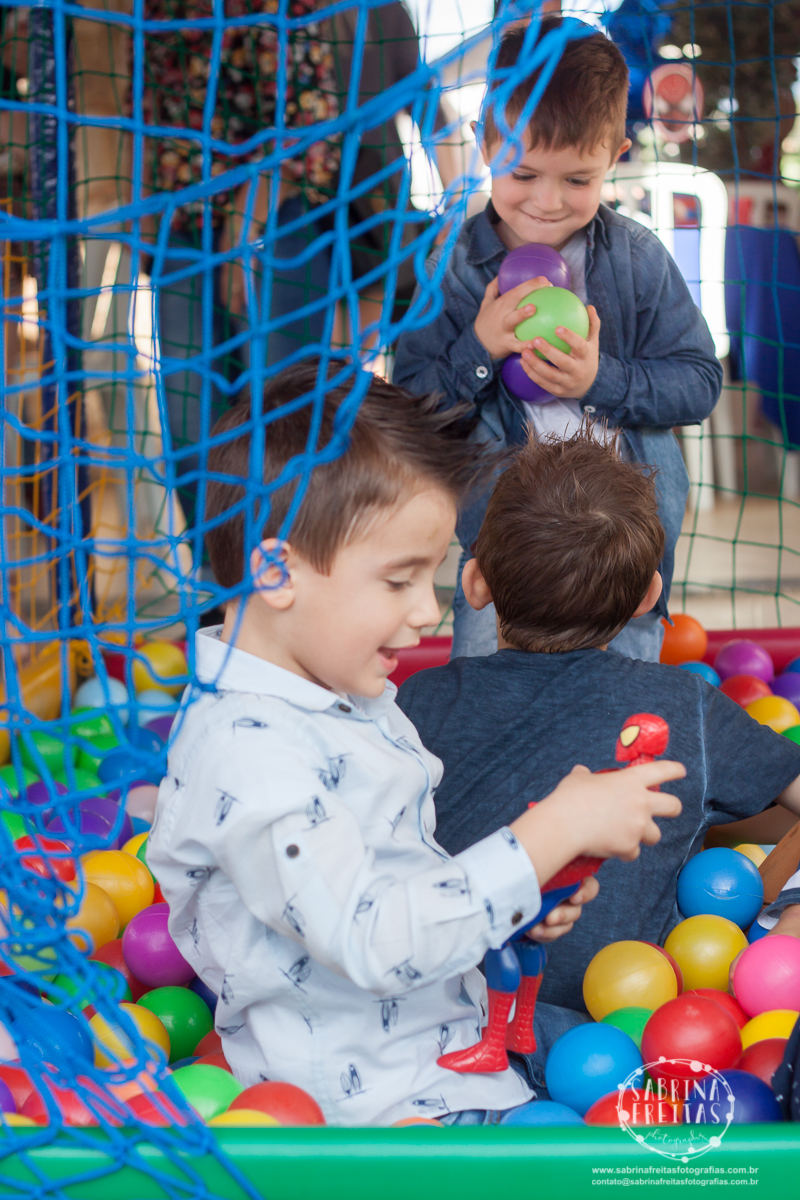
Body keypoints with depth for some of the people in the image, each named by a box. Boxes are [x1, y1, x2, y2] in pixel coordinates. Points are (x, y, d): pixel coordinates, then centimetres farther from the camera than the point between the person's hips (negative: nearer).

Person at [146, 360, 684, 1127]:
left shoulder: (346, 694, 9)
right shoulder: (246, 750, -24)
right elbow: (374, 942, -30)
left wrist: (512, 896, 1)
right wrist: (551, 837, -25)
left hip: (455, 1028, 10)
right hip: (375, 1102, -10)